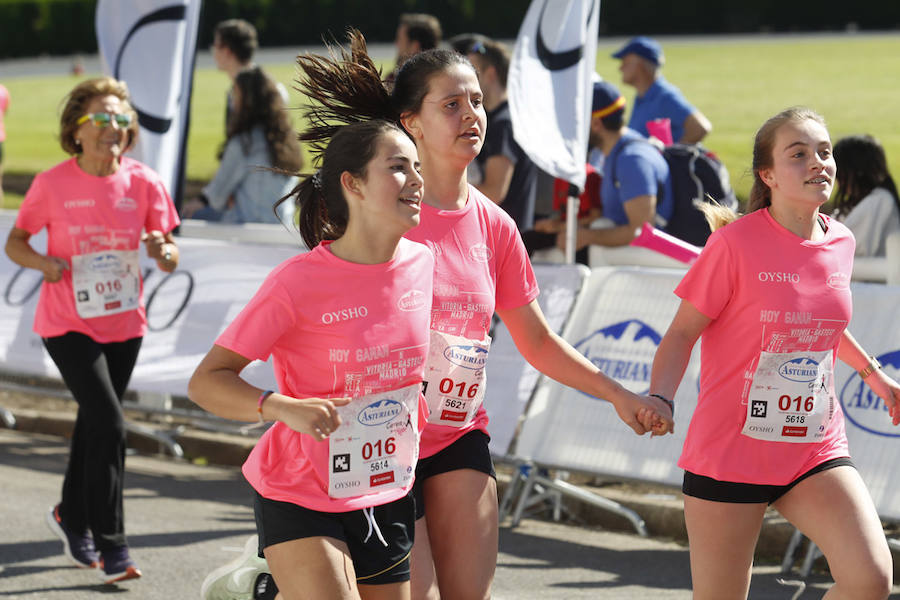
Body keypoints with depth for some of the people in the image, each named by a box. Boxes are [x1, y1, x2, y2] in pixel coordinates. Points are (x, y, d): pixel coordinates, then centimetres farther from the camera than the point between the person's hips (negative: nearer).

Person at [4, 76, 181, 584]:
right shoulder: (53, 184, -10)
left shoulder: (144, 183, -4)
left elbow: (171, 257, 1)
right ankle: (112, 546, -9)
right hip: (68, 323, -4)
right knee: (109, 425, -16)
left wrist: (163, 251, -23)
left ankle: (72, 516, 41)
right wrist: (43, 262, -19)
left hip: (124, 323, 4)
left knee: (95, 423, 17)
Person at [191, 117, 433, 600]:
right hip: (300, 498, -5)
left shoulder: (421, 263, -2)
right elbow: (206, 382, -17)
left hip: (388, 496, 6)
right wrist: (284, 408, -31)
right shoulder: (297, 281, -17)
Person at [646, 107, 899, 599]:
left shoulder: (839, 243, 4)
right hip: (730, 450, -4)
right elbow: (682, 332, -8)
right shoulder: (735, 244, -13)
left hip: (816, 448, 4)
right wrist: (657, 402, -23)